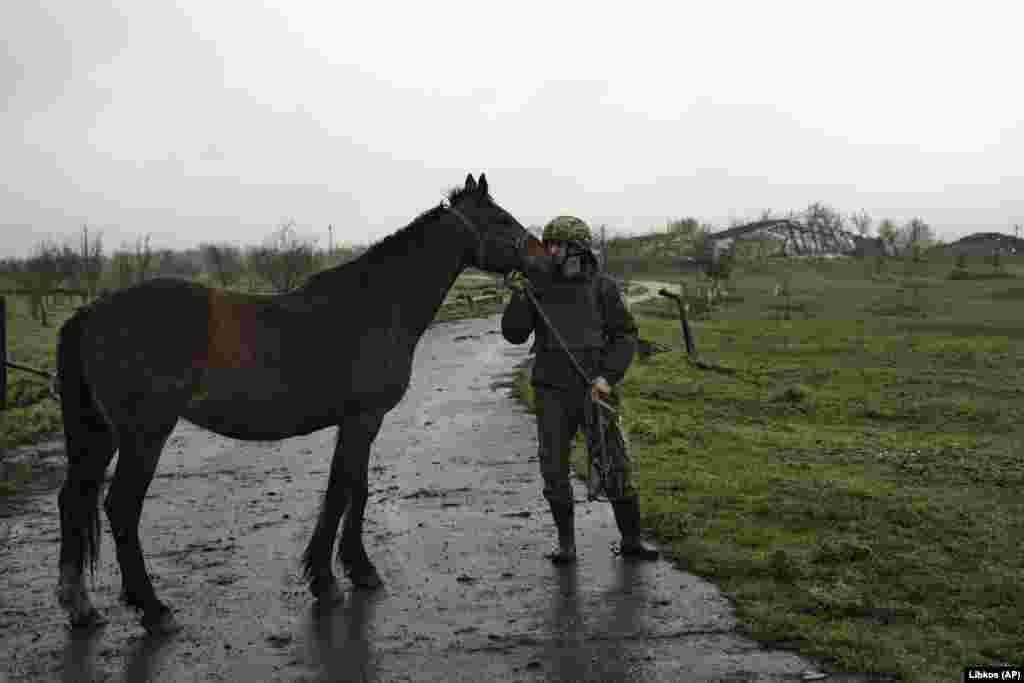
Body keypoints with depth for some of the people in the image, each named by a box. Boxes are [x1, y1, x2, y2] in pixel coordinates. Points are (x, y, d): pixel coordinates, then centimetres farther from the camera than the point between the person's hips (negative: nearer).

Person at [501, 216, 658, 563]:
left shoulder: (601, 286, -1)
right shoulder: (537, 285, 3)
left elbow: (625, 335, 1)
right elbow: (514, 335, 0)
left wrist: (608, 376, -11)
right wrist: (519, 298, -15)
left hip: (596, 389, -1)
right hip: (553, 391, 1)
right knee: (554, 467, 2)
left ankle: (631, 540, 15)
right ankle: (566, 543, 16)